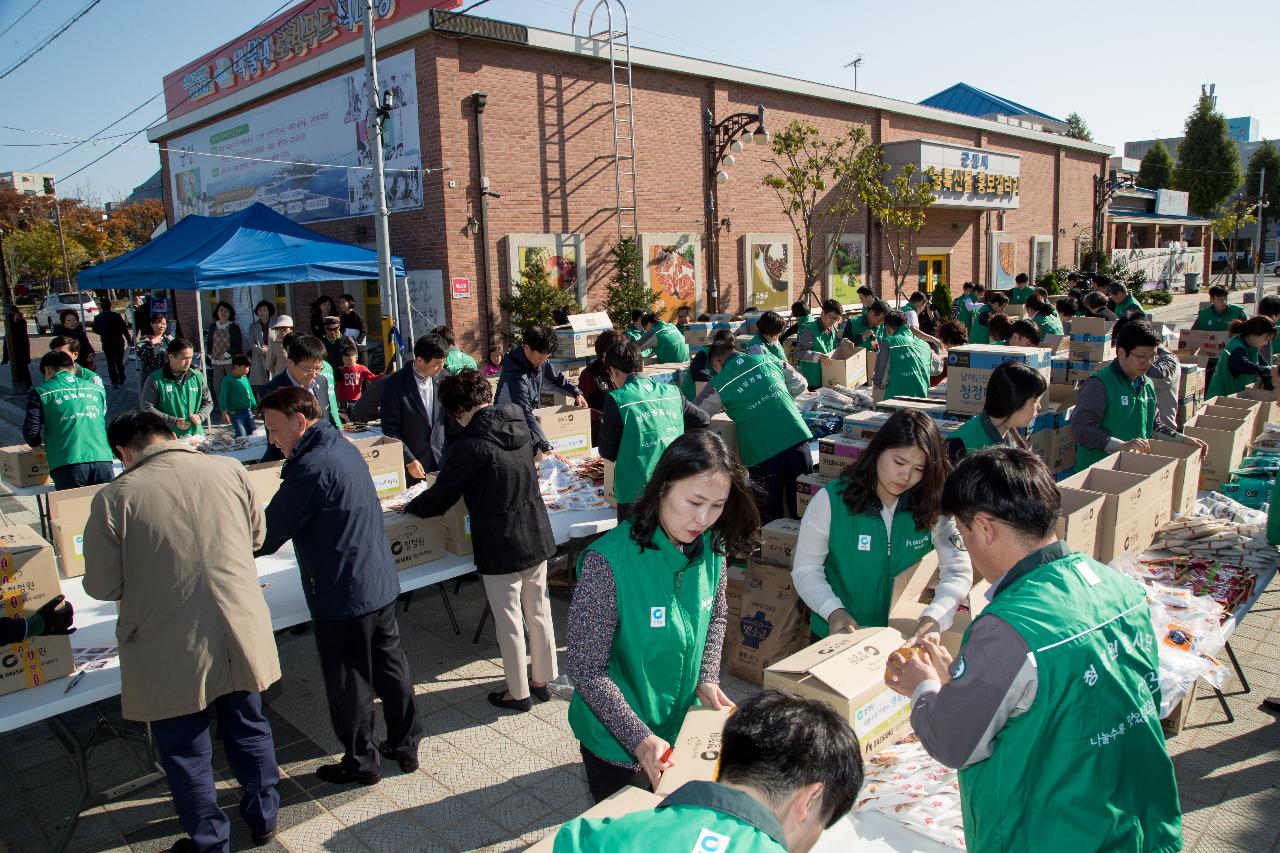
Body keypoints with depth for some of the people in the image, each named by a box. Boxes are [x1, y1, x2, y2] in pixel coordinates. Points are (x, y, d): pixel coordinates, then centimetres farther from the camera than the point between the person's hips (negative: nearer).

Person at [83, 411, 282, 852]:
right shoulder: (230, 470, -6)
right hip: (240, 638, 3)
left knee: (186, 751, 18)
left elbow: (102, 587, -10)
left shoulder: (114, 498, -16)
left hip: (171, 655, -3)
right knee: (249, 729, 23)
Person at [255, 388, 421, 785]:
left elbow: (271, 532, -17)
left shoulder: (312, 467, -22)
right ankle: (405, 745, 32)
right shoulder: (344, 447, 7)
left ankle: (361, 763, 25)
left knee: (349, 684, 9)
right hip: (381, 583, 9)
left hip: (343, 595, -9)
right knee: (391, 666, 18)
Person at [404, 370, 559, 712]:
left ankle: (519, 693, 24)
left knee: (508, 622, 9)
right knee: (539, 612, 19)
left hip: (500, 548, -7)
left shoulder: (470, 444, -20)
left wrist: (408, 509, 9)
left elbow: (439, 498, -12)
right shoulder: (520, 427, 2)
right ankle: (543, 680, 34)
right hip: (537, 538, 7)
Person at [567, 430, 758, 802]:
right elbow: (586, 670, -23)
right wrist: (638, 738, -27)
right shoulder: (608, 561, -29)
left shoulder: (709, 546, -11)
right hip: (615, 739, -5)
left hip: (684, 726, 5)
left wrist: (707, 679, -6)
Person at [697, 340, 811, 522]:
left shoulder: (718, 384, 3)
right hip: (797, 437, 3)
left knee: (770, 517, 10)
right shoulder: (769, 360, 11)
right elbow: (799, 385, 18)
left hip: (761, 451, -3)